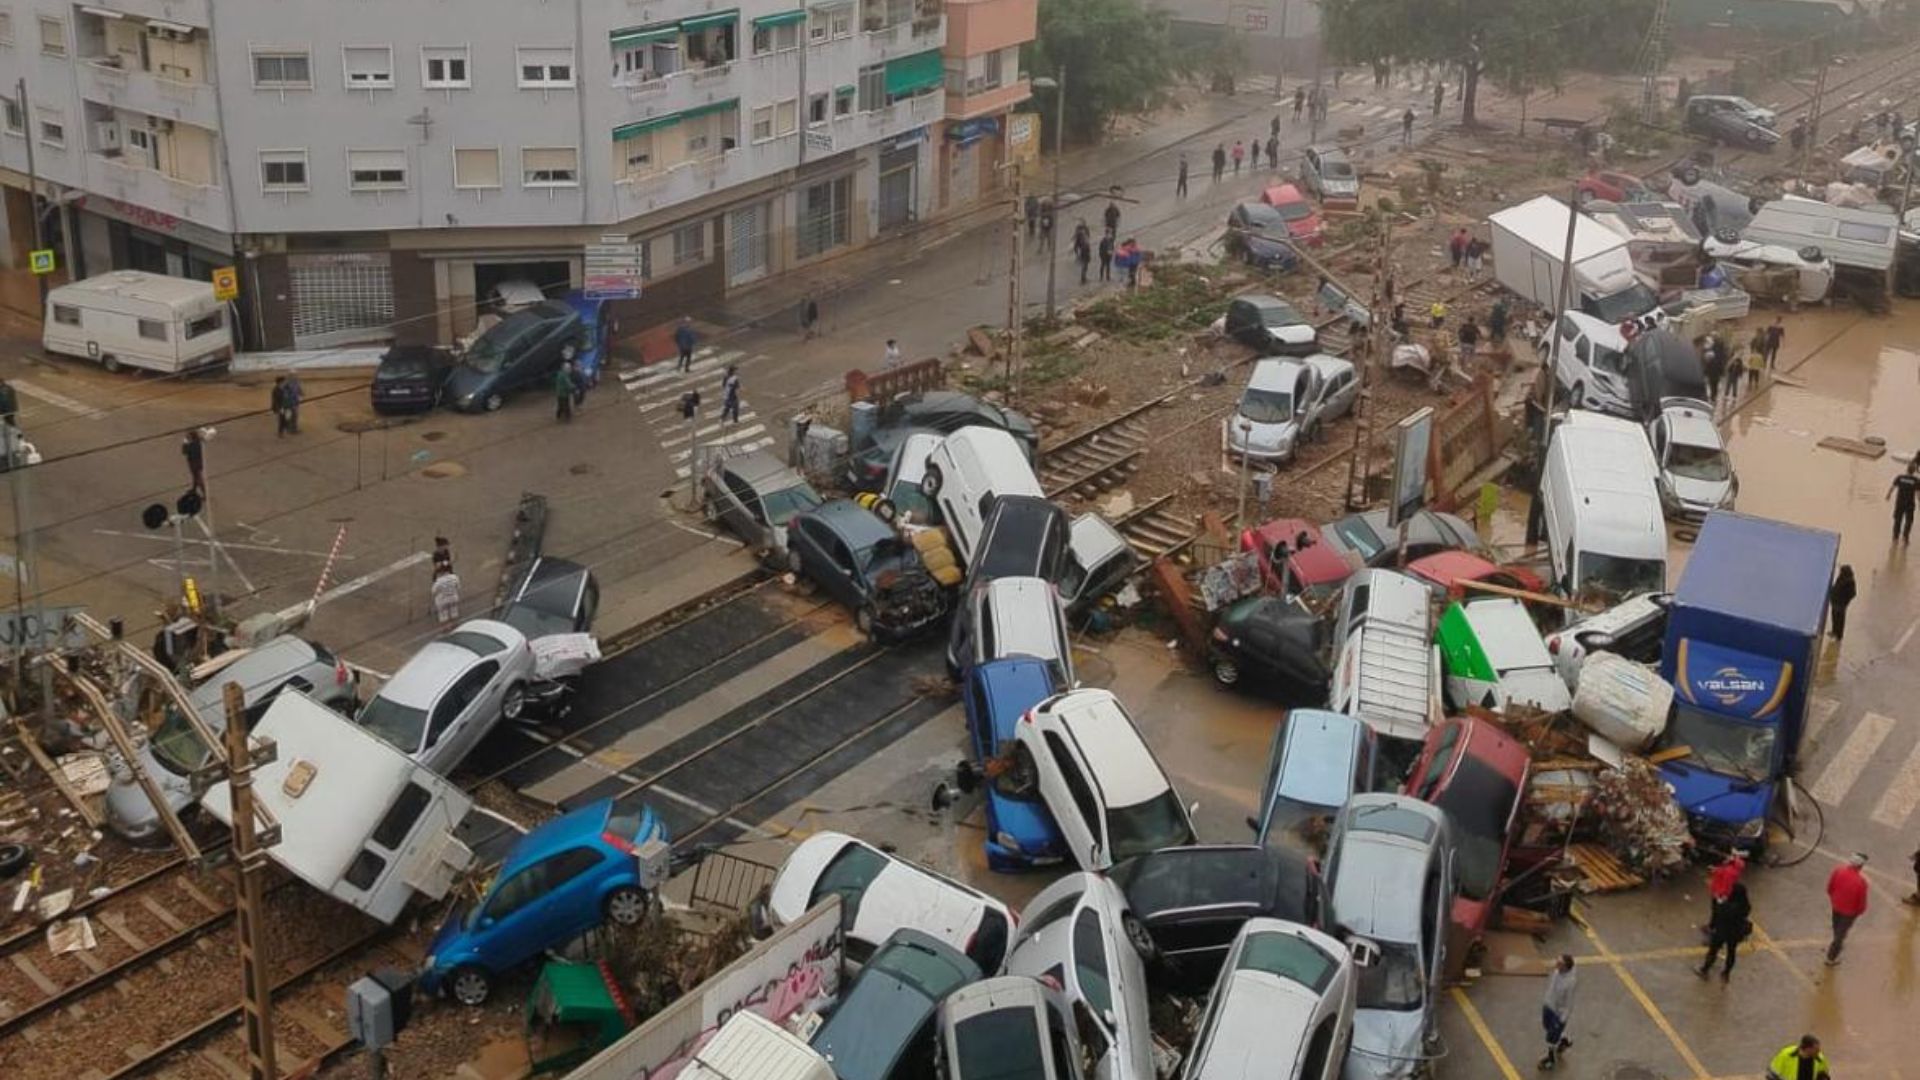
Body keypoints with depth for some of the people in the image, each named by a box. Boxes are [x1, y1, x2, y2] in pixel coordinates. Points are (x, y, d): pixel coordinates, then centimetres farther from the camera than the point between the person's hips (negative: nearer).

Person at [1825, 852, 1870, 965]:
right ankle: (1831, 958, 32)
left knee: (1837, 926, 31)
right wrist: (1859, 912, 3)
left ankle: (1838, 943, 60)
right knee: (1841, 931, 16)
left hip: (1836, 904, 4)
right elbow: (1862, 901, -19)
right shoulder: (1861, 881, -33)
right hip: (1849, 910, -4)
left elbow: (1829, 886, -6)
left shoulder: (1838, 869, -23)